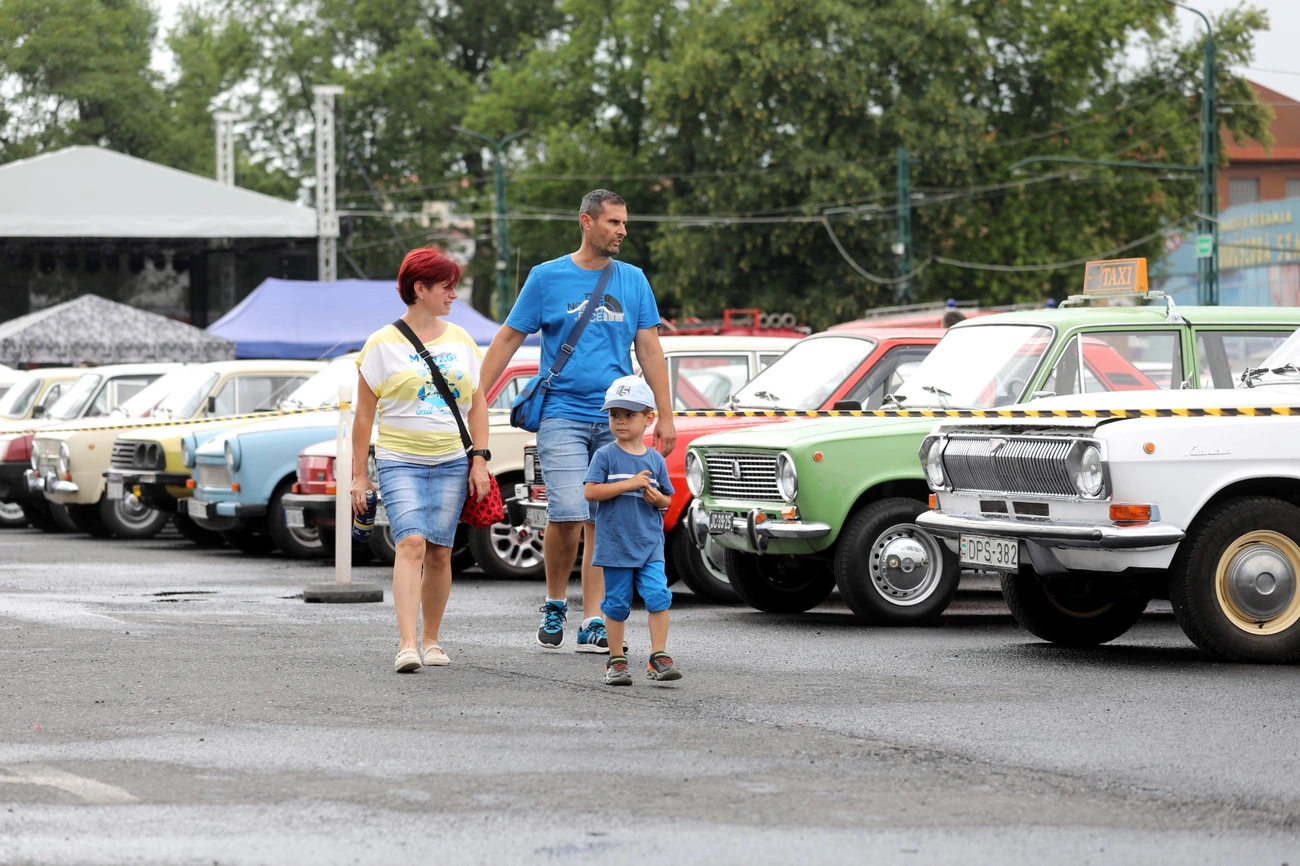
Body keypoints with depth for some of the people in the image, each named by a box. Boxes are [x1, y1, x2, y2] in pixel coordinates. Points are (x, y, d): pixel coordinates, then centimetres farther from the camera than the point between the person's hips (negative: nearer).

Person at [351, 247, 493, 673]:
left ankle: (431, 640, 19)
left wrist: (479, 460, 3)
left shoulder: (461, 341, 11)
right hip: (400, 461, -4)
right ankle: (406, 644, -26)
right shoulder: (383, 344, -1)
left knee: (440, 553, 4)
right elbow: (364, 415, 1)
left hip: (451, 462, 4)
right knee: (411, 543, -19)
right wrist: (359, 475, -2)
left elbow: (477, 405, 14)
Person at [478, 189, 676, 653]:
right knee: (567, 514, -14)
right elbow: (508, 339, 4)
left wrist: (665, 416, 5)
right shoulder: (547, 277, 1)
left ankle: (593, 624, 5)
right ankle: (554, 605, 9)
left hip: (615, 420, 3)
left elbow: (649, 350, 11)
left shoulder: (633, 281, 9)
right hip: (562, 414, -3)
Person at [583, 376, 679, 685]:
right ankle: (616, 661, 15)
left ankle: (659, 657, -6)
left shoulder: (655, 459, 7)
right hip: (615, 544, -2)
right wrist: (629, 484, -18)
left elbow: (667, 501, 14)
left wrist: (658, 498, -10)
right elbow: (590, 491, -13)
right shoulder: (606, 456, -3)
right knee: (617, 603, 5)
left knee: (658, 595, -10)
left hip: (650, 545, 2)